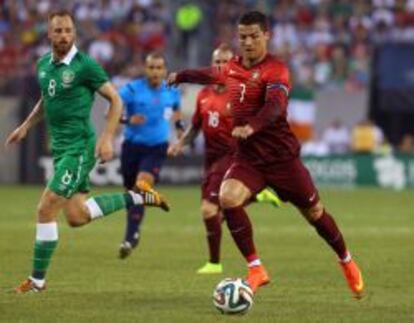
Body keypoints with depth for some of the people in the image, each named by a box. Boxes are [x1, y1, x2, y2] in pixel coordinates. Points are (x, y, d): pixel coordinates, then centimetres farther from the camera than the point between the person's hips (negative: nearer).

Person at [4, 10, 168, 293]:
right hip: (61, 147, 8)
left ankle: (37, 280, -2)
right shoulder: (44, 65, 9)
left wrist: (107, 138, -16)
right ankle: (138, 198, 26)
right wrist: (26, 126, 19)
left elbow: (115, 100, -8)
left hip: (79, 147, -8)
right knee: (76, 217, 9)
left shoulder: (85, 66, -13)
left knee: (46, 209, -12)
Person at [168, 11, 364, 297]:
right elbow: (212, 75, 31)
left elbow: (275, 105, -35)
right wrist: (182, 76, 45)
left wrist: (252, 126, -52)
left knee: (314, 212, 8)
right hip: (248, 157, 5)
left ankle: (347, 262, 37)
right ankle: (256, 269, -15)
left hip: (282, 157, -5)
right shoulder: (233, 67, 6)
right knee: (228, 198, -24)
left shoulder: (276, 70, -16)